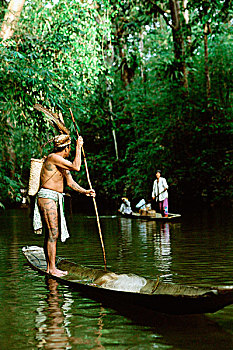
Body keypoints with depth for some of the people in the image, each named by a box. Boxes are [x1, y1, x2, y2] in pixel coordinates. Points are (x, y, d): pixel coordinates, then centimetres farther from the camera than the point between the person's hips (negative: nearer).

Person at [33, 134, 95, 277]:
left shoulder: (63, 162, 19)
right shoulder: (53, 157, -13)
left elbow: (71, 182, 18)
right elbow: (76, 167, -19)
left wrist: (85, 191, 5)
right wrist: (79, 147, -10)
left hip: (55, 200, 10)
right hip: (47, 197, -10)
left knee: (51, 234, 10)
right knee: (53, 234, -10)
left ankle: (50, 267, 15)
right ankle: (52, 268, -7)